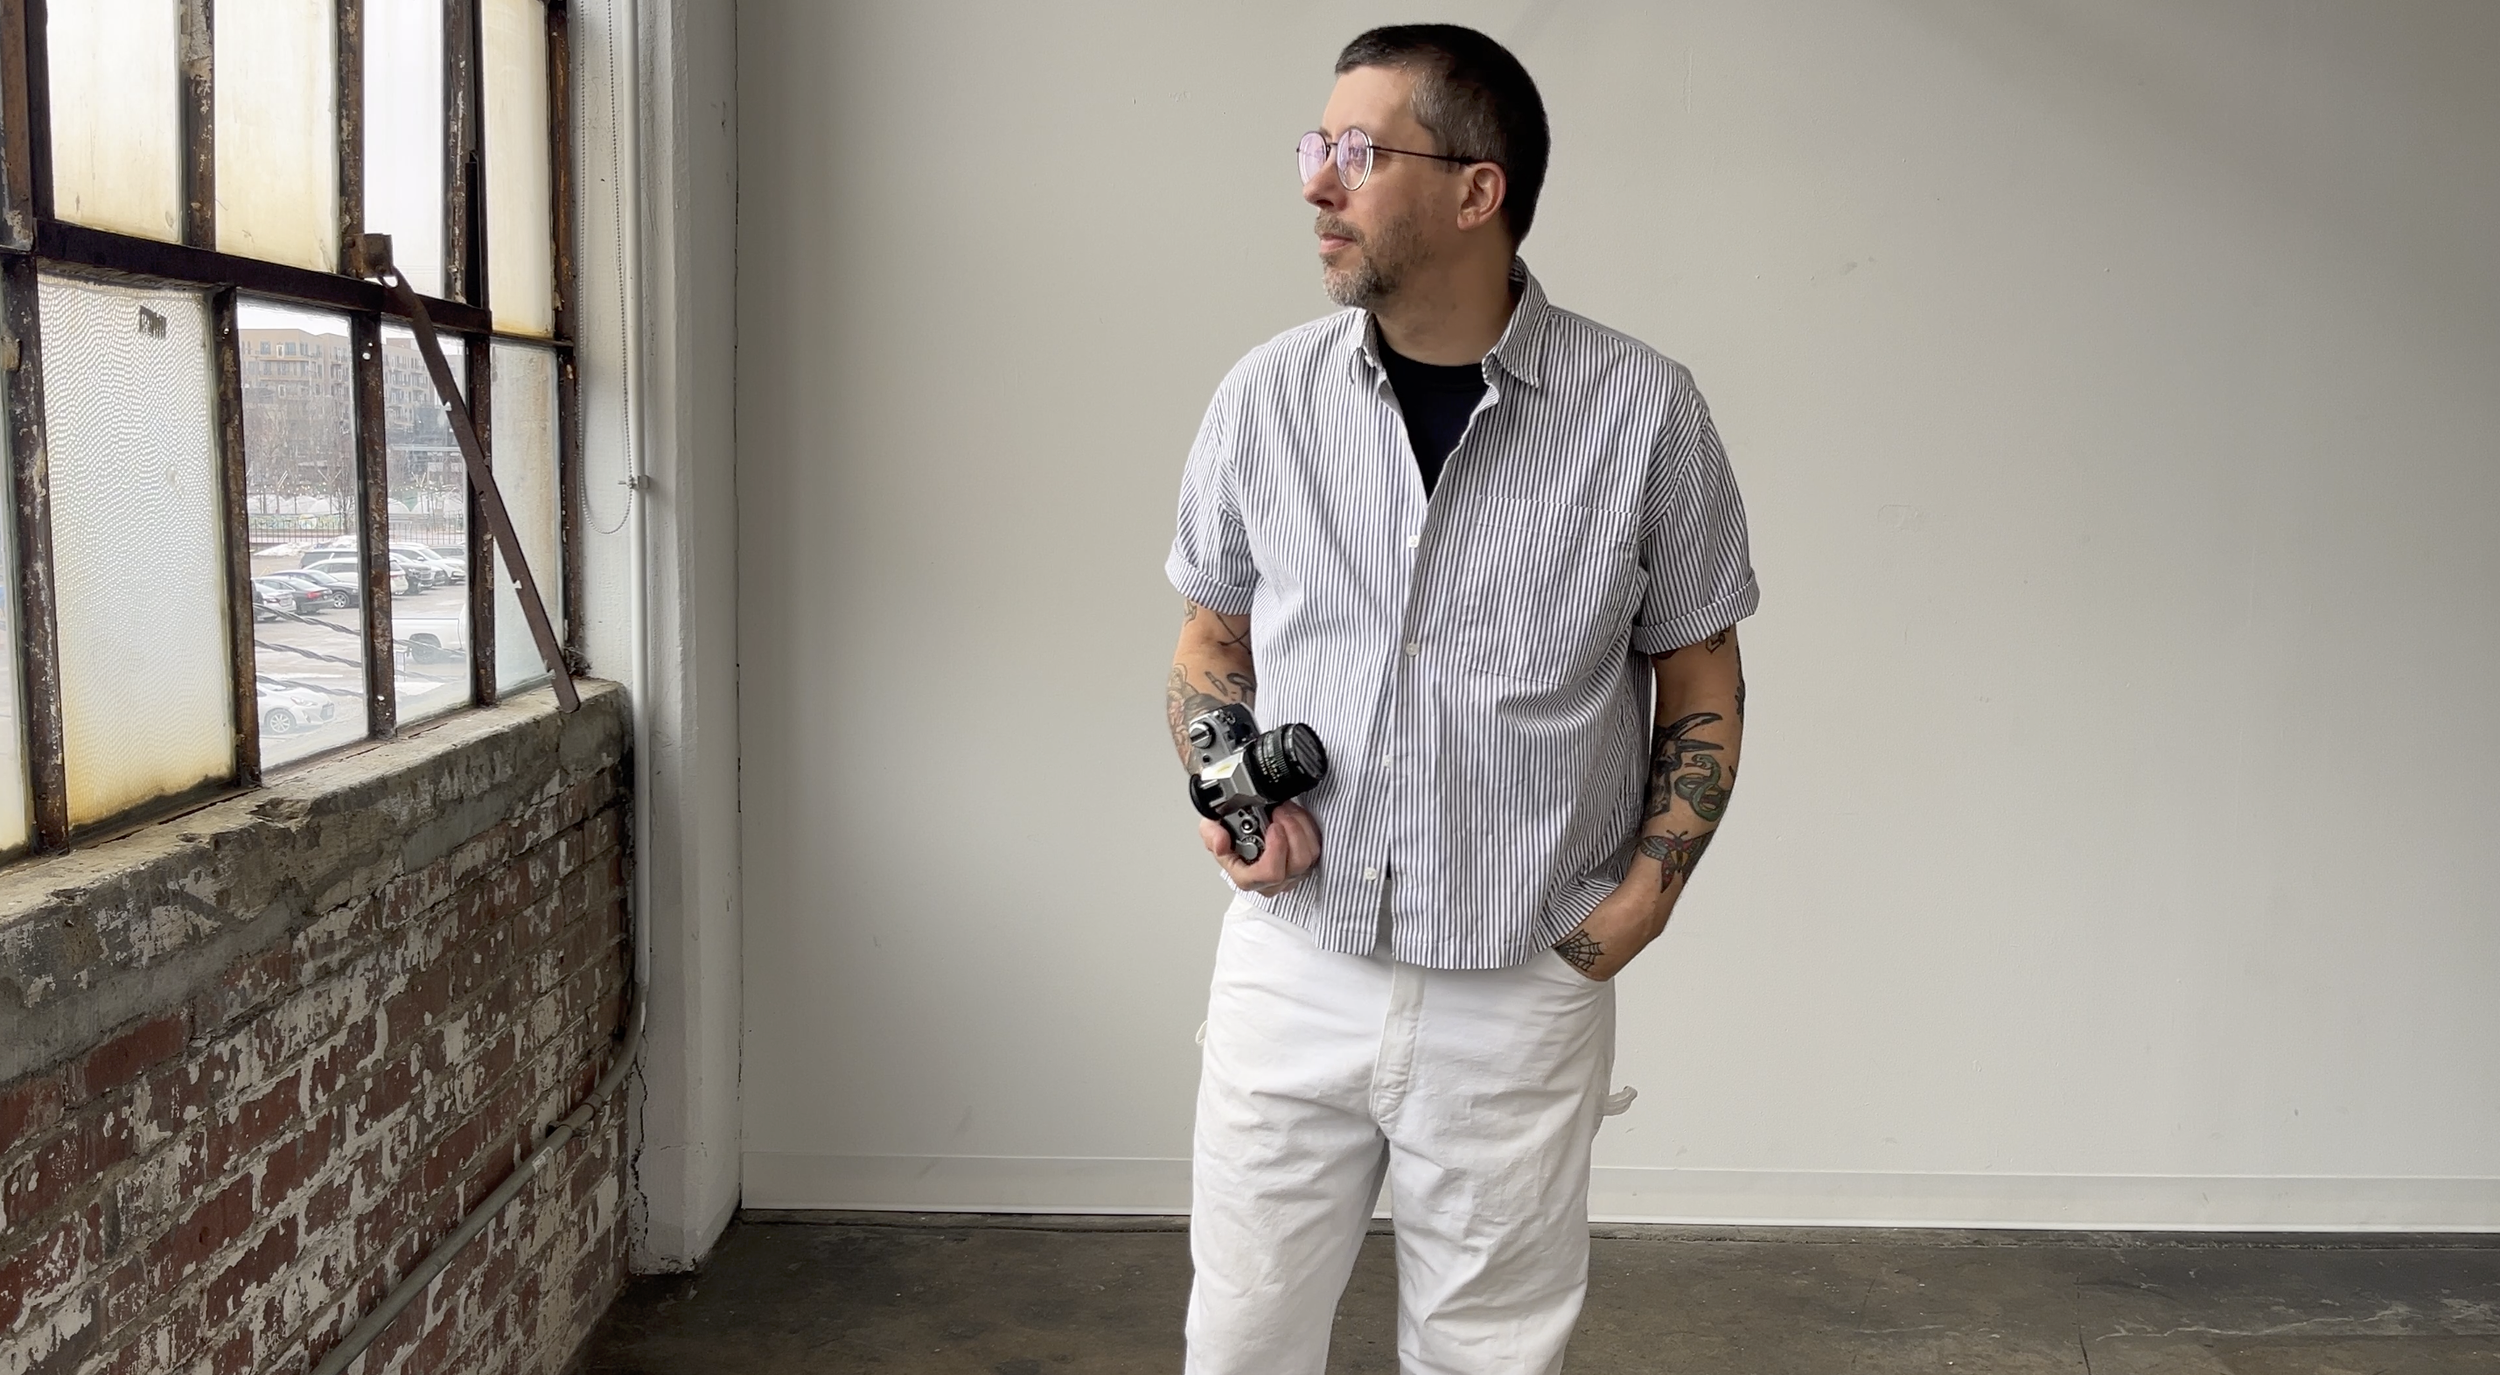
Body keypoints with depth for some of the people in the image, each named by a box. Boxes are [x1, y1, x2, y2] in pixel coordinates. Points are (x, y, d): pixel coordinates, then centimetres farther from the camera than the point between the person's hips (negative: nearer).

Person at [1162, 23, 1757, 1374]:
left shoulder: (1643, 412, -7)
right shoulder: (1267, 395, -1)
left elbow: (1701, 682, 4)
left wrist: (1644, 896, -7)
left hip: (1525, 994, -1)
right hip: (1291, 966, 2)